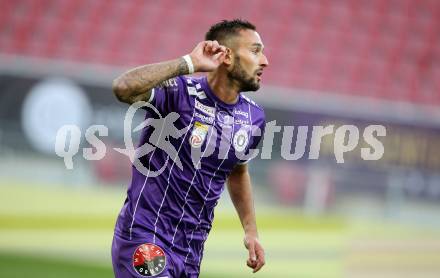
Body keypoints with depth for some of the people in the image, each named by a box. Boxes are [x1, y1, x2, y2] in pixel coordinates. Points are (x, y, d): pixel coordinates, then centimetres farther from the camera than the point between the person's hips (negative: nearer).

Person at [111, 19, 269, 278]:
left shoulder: (254, 117, 5)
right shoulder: (180, 93, -15)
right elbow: (123, 88, -35)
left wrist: (251, 231, 21)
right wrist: (189, 63, -31)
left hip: (192, 247, 7)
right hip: (145, 237, -7)